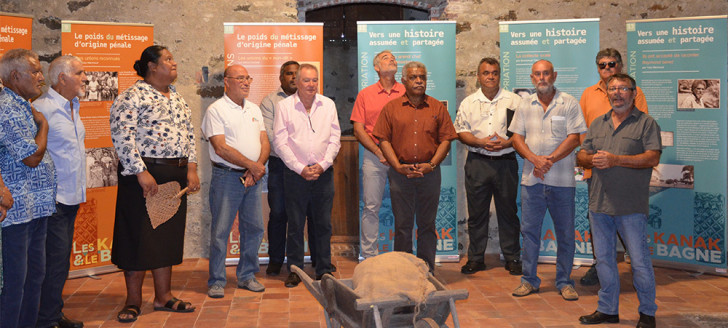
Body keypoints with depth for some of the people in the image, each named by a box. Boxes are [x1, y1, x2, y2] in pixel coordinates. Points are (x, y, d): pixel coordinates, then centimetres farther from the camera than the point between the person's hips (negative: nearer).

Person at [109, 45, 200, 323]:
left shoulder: (177, 98, 15)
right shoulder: (132, 97, -9)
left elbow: (189, 134, 18)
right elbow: (121, 137, -16)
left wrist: (191, 168, 7)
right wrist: (141, 172, -20)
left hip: (176, 175, 7)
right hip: (144, 175, -7)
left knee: (169, 235, 11)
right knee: (139, 236, 0)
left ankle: (163, 296, 22)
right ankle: (133, 301, 12)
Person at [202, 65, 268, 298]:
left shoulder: (254, 109, 15)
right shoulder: (216, 110, -5)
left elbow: (265, 142, 10)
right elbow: (221, 148, -14)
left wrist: (257, 169, -7)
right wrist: (252, 165, -12)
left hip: (252, 178, 6)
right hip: (227, 176, -6)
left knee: (254, 228, 9)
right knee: (220, 231, -2)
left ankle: (246, 276, 22)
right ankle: (216, 281, 8)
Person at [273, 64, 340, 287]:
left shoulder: (328, 105, 7)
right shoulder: (284, 106, 0)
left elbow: (335, 139, 5)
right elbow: (280, 143, -4)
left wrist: (322, 165, -8)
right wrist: (300, 168, -11)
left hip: (323, 173, 2)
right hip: (295, 174, -2)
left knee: (323, 223, 5)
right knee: (295, 224, 3)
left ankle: (324, 270, 16)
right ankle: (295, 270, 15)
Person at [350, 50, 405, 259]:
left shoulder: (407, 93, 9)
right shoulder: (365, 94, 10)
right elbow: (358, 130, 4)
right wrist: (378, 151, -8)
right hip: (374, 155, 0)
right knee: (371, 206, -1)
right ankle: (369, 256, 6)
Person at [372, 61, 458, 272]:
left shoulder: (437, 108, 7)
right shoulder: (391, 108, 6)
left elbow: (446, 140, 4)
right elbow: (384, 140, 1)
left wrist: (431, 164, -9)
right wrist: (398, 166, -10)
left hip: (430, 174, 1)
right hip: (400, 173, 0)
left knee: (427, 225, 7)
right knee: (402, 225, 4)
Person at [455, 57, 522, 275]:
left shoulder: (514, 101, 6)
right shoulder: (468, 103, 9)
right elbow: (461, 131, 4)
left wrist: (506, 143, -13)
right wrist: (480, 142, -11)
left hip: (506, 162, -1)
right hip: (477, 162, 1)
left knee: (508, 211, 5)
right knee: (476, 212, 4)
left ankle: (512, 258, 15)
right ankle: (475, 258, 14)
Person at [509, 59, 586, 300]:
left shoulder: (569, 104, 0)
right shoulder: (525, 106, 11)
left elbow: (574, 138, -6)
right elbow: (516, 137, 6)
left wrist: (549, 159, -15)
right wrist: (534, 159, -11)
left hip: (562, 180, -3)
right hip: (531, 179, 3)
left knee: (565, 233, 3)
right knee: (529, 230, 7)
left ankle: (564, 282, 15)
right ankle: (529, 280, 17)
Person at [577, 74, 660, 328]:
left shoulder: (646, 123, 0)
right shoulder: (598, 124, 16)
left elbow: (653, 158, -11)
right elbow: (581, 155, 14)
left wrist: (615, 160, -19)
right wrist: (592, 160, -10)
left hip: (631, 206, -5)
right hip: (599, 203, 5)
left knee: (639, 260, -1)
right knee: (603, 258, 11)